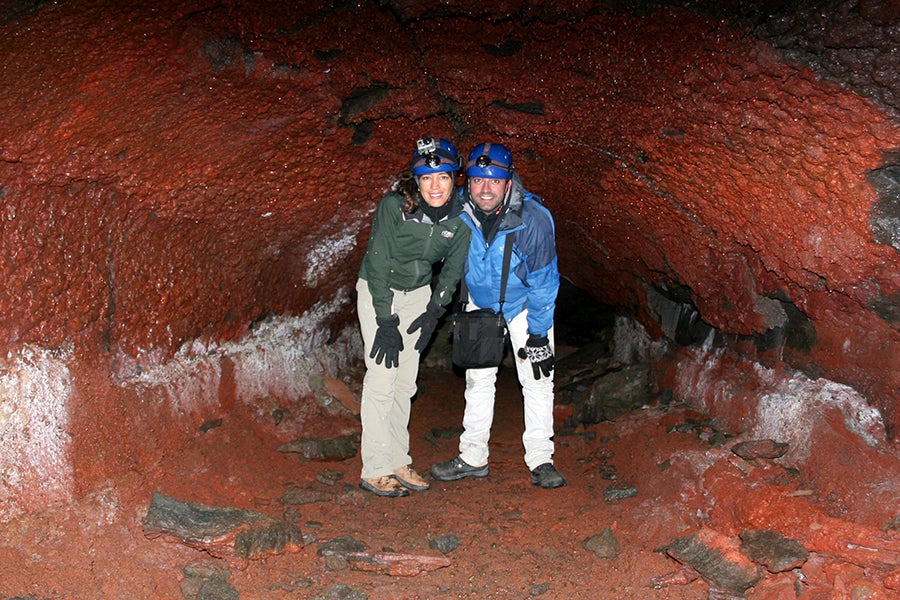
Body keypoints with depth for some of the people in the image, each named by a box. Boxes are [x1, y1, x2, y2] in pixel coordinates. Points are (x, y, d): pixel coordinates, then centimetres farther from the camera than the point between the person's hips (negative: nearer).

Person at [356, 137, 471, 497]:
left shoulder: (460, 215, -13)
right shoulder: (394, 206, -25)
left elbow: (453, 268, 1)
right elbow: (378, 263, -21)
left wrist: (435, 311, -2)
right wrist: (387, 321, -21)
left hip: (418, 293, 4)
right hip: (377, 291, -4)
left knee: (406, 380, 7)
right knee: (382, 378, -9)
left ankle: (398, 461, 18)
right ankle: (374, 470, -1)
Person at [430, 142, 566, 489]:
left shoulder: (534, 218, -32)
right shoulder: (458, 210, -25)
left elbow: (543, 282, -22)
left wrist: (538, 336, -18)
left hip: (524, 303, -2)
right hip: (480, 301, 3)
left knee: (537, 379, -5)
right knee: (478, 377, 6)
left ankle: (540, 461, 5)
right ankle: (473, 458, 16)